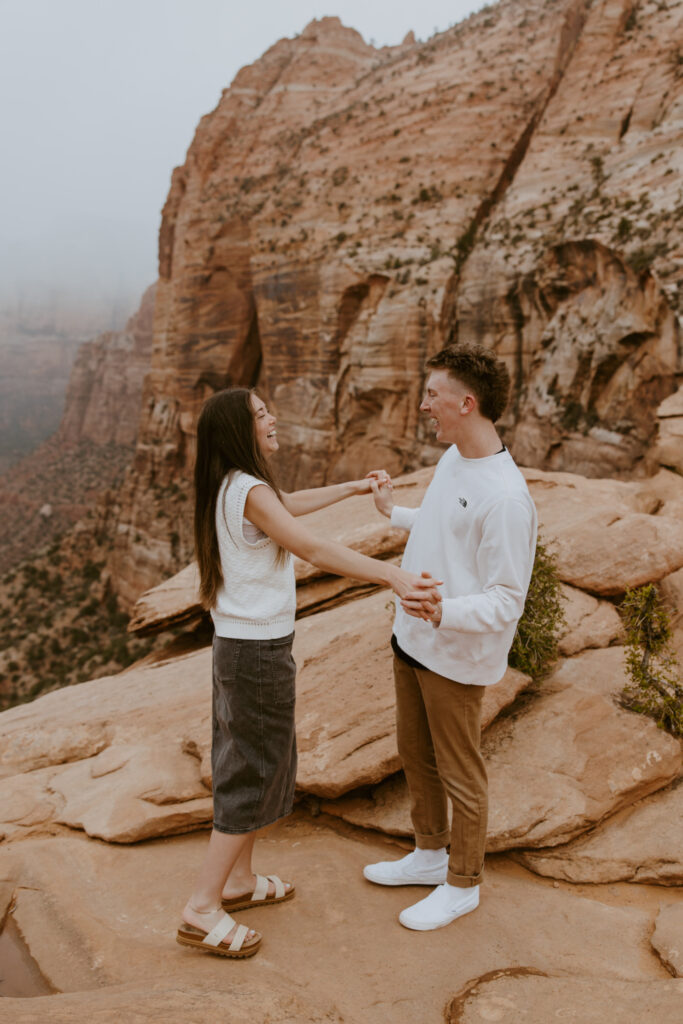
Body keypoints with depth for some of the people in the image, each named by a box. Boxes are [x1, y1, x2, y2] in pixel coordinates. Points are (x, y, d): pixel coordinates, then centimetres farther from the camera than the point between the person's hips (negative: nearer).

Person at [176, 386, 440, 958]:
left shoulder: (228, 488, 8)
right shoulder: (250, 492, -21)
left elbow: (293, 504, 23)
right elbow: (315, 551, -30)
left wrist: (356, 487, 29)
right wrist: (394, 576, -36)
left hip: (237, 645, 9)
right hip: (260, 650, -9)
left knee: (248, 763, 21)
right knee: (255, 775, 3)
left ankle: (240, 880, 36)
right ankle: (202, 910, 14)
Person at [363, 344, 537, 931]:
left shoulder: (506, 496, -27)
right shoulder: (451, 459, 3)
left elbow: (506, 601, -25)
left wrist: (444, 613, -42)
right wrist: (394, 513, 32)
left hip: (457, 657, -9)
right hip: (412, 641, 9)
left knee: (459, 774, 10)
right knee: (415, 755, 23)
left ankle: (462, 884, 32)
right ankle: (430, 854, 45)